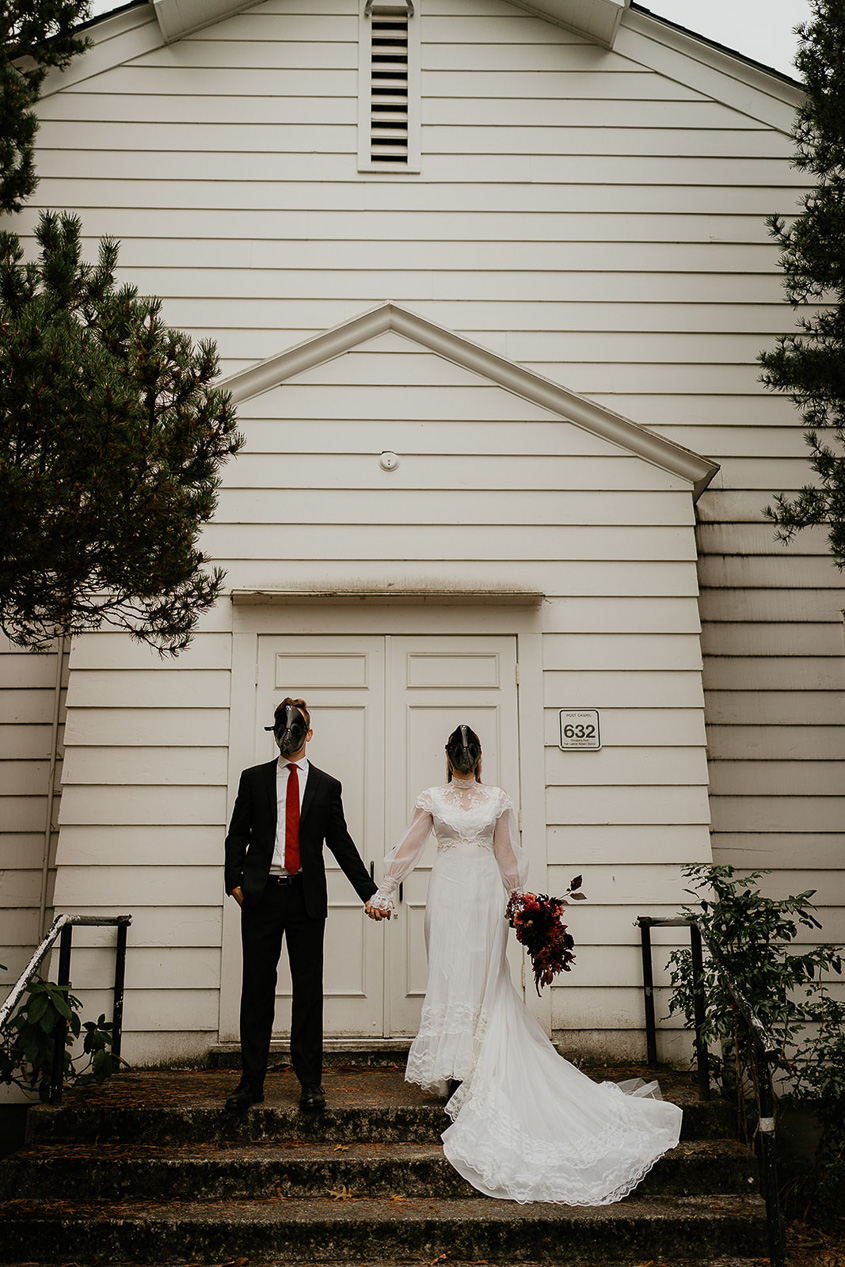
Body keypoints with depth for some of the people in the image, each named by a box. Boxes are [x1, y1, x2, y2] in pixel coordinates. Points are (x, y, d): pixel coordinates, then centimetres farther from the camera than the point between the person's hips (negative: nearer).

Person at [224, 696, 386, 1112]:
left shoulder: (326, 786, 9)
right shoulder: (254, 778, 8)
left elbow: (341, 842, 9)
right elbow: (237, 834, 7)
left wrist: (369, 892, 4)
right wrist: (234, 880, -7)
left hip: (307, 897, 0)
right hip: (261, 895, 0)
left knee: (308, 990, 4)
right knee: (257, 988, 5)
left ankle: (310, 1082, 14)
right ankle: (251, 1081, 15)